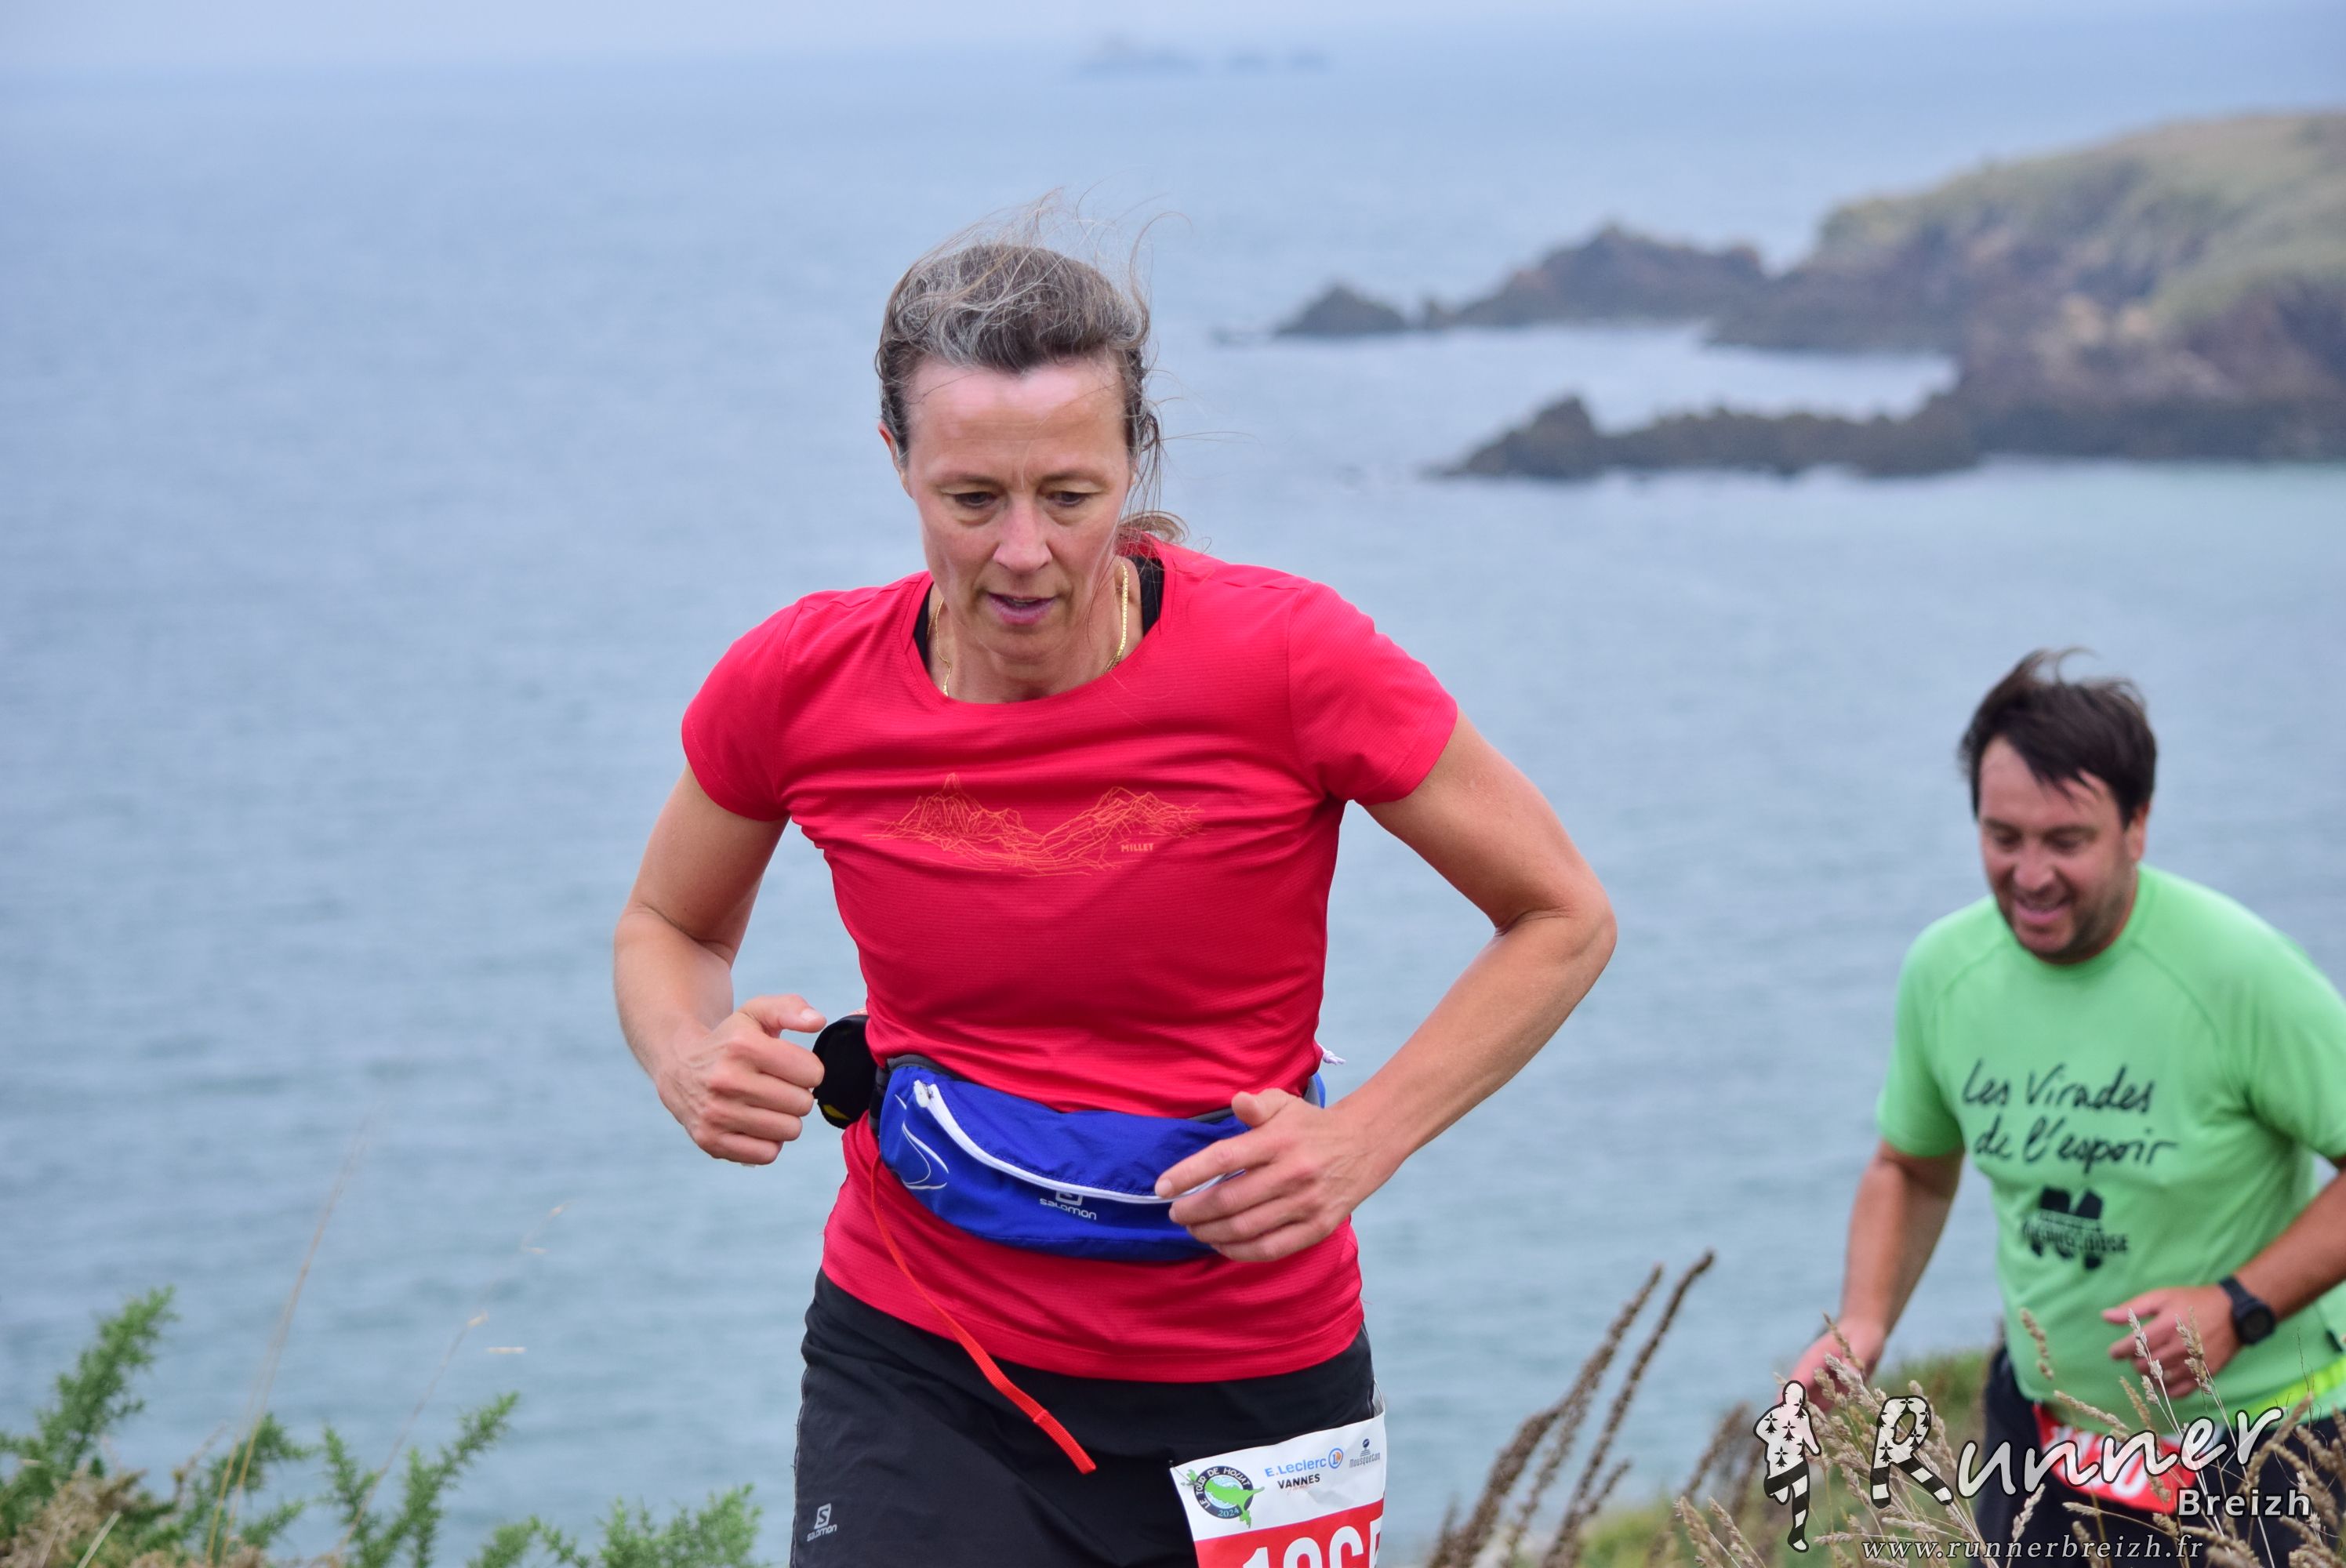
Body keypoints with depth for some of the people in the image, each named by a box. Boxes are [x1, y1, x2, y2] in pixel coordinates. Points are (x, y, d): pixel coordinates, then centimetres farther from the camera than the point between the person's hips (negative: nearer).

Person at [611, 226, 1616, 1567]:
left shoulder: (1288, 661, -16)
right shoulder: (800, 685, -8)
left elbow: (1563, 919, -3)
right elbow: (668, 929, 12)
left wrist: (1360, 1143, -15)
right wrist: (693, 1065, -10)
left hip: (1247, 1382, 0)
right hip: (916, 1368, 1)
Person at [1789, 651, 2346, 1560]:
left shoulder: (2236, 972, -21)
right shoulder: (1943, 969, -4)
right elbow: (1910, 1168, 12)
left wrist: (2240, 1306, -24)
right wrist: (1864, 1321, -4)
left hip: (2256, 1444, -4)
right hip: (2046, 1424, 5)